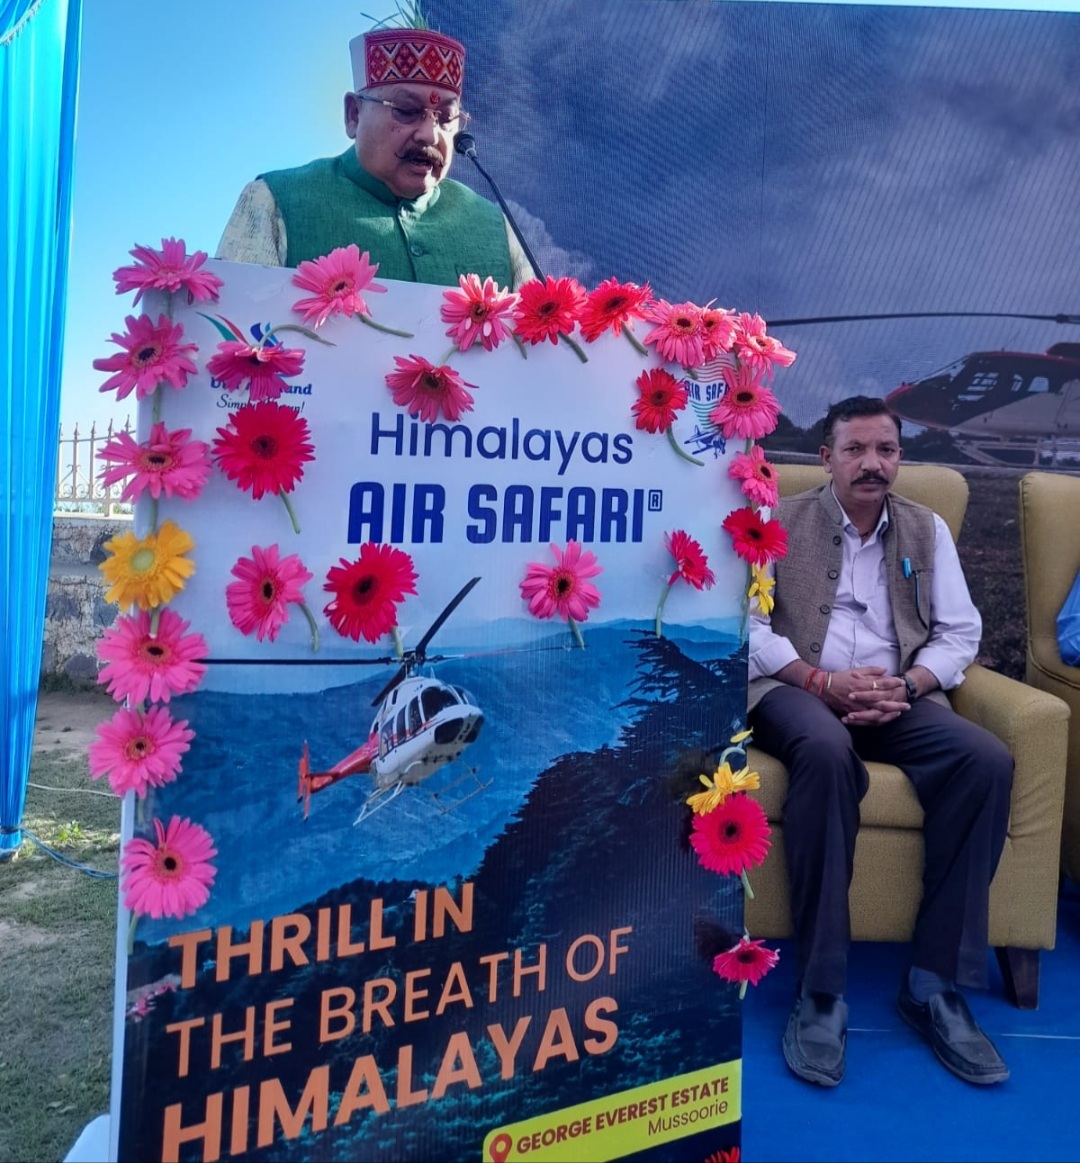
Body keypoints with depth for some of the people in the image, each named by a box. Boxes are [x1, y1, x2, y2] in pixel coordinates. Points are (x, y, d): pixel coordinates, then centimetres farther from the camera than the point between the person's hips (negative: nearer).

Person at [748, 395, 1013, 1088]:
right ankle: (822, 990, -29)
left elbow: (960, 632, 9)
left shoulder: (928, 530, 15)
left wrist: (907, 685, -11)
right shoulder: (779, 523, 5)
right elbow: (747, 624, -5)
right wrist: (822, 680, -17)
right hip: (799, 689, -3)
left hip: (897, 699, 4)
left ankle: (936, 983, -17)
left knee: (988, 761, -25)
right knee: (826, 751, -38)